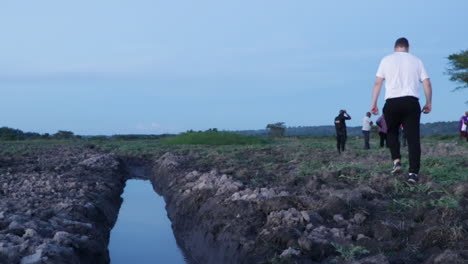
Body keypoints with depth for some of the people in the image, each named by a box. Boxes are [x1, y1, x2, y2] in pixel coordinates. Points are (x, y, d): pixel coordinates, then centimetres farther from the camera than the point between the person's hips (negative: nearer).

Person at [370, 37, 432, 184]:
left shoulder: (386, 60, 10)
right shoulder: (416, 60, 14)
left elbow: (377, 83, 3)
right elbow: (427, 84, 8)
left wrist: (373, 103, 7)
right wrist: (429, 103, 18)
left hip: (392, 102, 0)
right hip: (411, 102, 0)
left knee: (391, 132, 21)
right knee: (413, 137, -1)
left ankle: (396, 160, 3)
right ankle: (413, 172, -8)